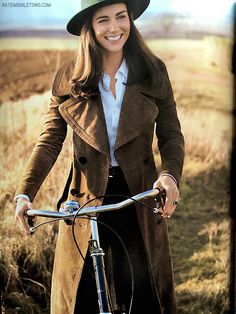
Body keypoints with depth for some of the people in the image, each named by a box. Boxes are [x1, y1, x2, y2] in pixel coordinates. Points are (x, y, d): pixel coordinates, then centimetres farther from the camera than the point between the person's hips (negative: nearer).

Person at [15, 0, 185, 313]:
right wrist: (25, 193, -15)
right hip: (87, 197, 0)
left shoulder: (154, 72, 0)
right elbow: (49, 140, -2)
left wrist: (170, 174, -19)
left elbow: (171, 135, 2)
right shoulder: (69, 78, -1)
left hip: (139, 194, 1)